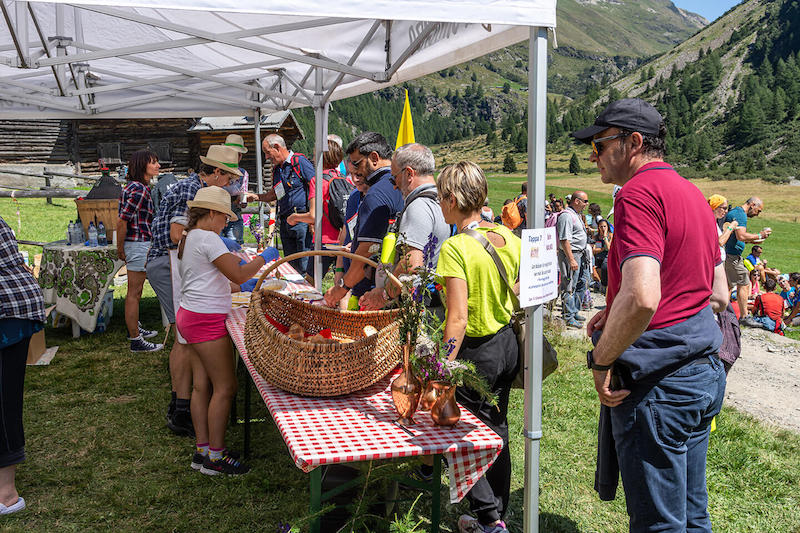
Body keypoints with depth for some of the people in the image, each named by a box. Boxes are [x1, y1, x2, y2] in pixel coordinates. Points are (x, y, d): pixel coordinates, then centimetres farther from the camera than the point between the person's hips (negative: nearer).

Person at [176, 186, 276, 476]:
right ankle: (215, 457, 3)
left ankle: (202, 451, 18)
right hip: (206, 320, -10)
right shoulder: (208, 238, -15)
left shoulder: (188, 238, 15)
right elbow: (239, 275, -18)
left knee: (202, 385, 12)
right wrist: (264, 257, -5)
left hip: (190, 317, 10)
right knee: (225, 386, -4)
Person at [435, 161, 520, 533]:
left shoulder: (455, 248, -21)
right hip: (508, 343, 7)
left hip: (476, 350, -7)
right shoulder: (509, 238, 0)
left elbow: (458, 318, -25)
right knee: (497, 429, 20)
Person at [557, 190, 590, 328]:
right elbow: (565, 240, -22)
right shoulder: (566, 216, -17)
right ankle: (568, 317, 0)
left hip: (580, 254, 11)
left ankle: (574, 312, 27)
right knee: (569, 287, -5)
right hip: (570, 254, -10)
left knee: (581, 285, 16)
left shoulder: (577, 215, 16)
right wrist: (571, 260, -25)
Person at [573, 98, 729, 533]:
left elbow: (641, 297, -31)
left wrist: (601, 360, -15)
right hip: (705, 373, 10)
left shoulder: (639, 192, -16)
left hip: (657, 383, -10)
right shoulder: (693, 194, 13)